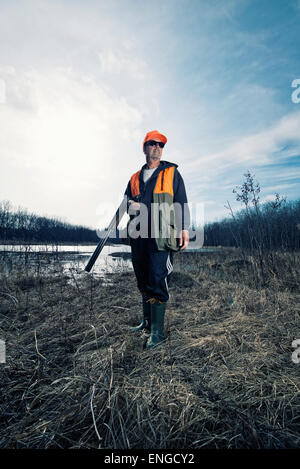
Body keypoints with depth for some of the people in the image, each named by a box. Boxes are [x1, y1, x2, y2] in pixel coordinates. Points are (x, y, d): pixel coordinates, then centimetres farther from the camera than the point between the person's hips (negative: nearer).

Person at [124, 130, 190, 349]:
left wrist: (184, 228, -8)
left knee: (157, 280, -10)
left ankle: (157, 331, 1)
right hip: (139, 235, 5)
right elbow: (127, 202, 24)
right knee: (143, 281, 12)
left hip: (162, 235, -5)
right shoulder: (135, 178, 22)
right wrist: (131, 206, -2)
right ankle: (147, 322, 27)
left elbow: (182, 202, 4)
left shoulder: (172, 173, 11)